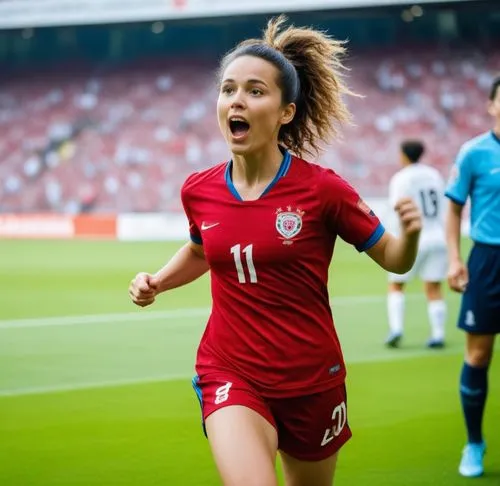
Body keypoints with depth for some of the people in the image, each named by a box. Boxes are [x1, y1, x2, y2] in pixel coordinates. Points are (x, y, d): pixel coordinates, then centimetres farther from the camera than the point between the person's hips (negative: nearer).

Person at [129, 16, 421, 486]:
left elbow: (393, 259, -3)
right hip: (230, 376, 1)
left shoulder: (321, 188, -13)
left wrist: (409, 233, -24)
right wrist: (155, 282, 4)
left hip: (311, 380, -1)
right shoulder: (199, 191, -2)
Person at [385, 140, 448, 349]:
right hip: (437, 237, 4)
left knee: (396, 285, 8)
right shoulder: (434, 175, 10)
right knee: (434, 289, 6)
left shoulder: (401, 178, -7)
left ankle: (396, 328, -6)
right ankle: (438, 334, 1)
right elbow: (443, 208, 15)